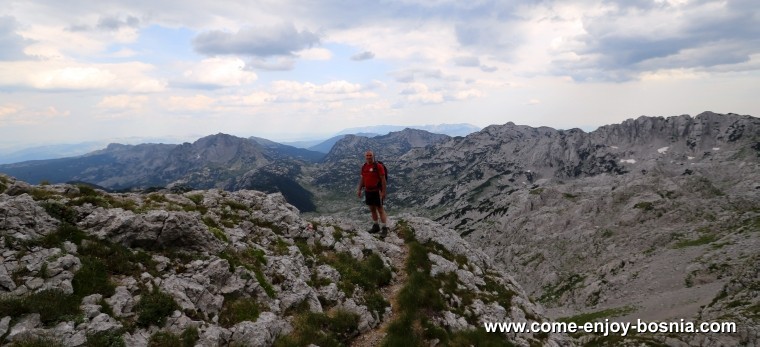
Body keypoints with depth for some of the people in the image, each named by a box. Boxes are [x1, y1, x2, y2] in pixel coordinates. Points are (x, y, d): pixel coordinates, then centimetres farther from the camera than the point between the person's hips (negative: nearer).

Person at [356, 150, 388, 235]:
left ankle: (384, 228, 2)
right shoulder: (364, 167, 7)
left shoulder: (378, 166, -12)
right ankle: (375, 226, 25)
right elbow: (362, 179, 15)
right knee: (372, 209, 13)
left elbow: (383, 179, -13)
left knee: (380, 209, -3)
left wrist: (383, 192, -16)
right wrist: (359, 190, 12)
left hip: (377, 191, -6)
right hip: (368, 191, 6)